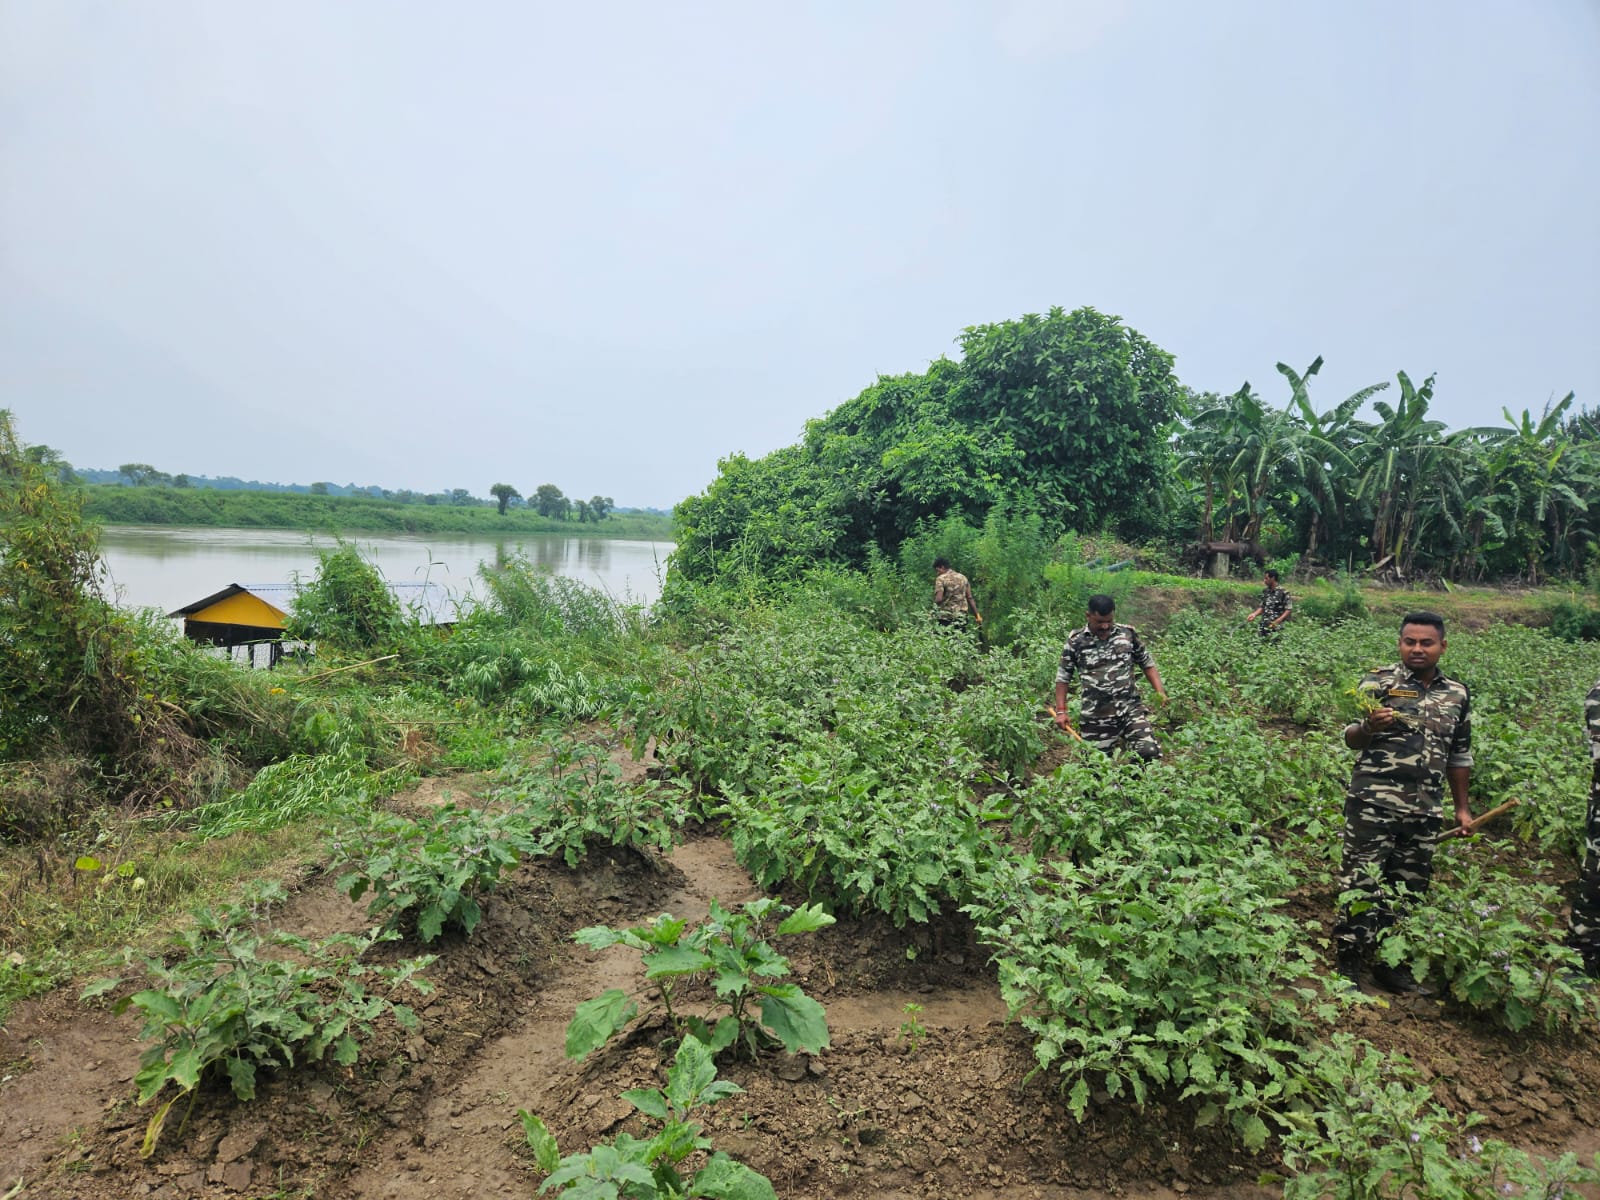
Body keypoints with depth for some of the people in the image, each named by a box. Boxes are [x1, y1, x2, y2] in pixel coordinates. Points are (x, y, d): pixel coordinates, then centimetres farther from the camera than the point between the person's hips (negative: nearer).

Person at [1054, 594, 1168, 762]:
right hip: (1096, 718, -1)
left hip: (1131, 708, 1)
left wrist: (1160, 691, 0)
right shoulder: (1075, 642, -2)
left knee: (1150, 753, -12)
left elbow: (1147, 664, 13)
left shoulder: (1128, 633, 3)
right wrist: (1061, 711, -2)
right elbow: (1063, 677, 4)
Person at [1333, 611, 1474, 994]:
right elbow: (1351, 739, -5)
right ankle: (1348, 965, 7)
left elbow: (1458, 756, 19)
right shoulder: (1379, 681, -3)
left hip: (1424, 812, 5)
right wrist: (1369, 726, -27)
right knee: (1362, 886, -3)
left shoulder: (1457, 693, 10)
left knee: (1409, 890, 13)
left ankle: (1391, 965, 27)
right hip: (1373, 806, -5)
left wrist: (1462, 808, 19)